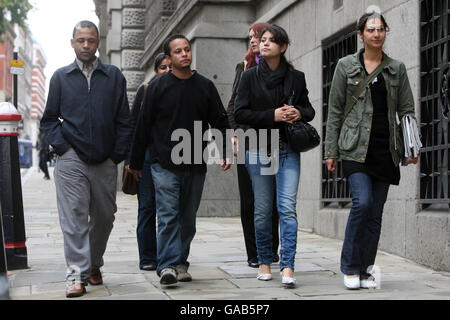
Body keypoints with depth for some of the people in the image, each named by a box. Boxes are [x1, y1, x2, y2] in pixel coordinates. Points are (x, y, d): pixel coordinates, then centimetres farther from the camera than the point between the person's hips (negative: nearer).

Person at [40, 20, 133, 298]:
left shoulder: (114, 76, 9)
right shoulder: (61, 77, 8)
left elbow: (124, 121, 8)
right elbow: (49, 119, 10)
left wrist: (118, 155, 0)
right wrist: (63, 147, -4)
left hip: (105, 161, 2)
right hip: (72, 160, -1)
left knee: (104, 217, 9)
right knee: (74, 218, -8)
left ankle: (94, 264, 30)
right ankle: (77, 275, -7)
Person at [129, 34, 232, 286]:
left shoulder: (205, 86, 9)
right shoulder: (158, 87, 3)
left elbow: (221, 122, 12)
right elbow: (144, 126, 6)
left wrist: (226, 152, 0)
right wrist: (136, 162, 7)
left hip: (196, 166, 3)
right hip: (164, 165, -2)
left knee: (188, 218, 8)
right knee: (168, 216, -9)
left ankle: (181, 263, 18)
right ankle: (168, 265, -8)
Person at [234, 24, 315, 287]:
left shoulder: (296, 77, 7)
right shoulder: (250, 76, 5)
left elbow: (309, 110, 16)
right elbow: (240, 112, -2)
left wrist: (299, 112, -8)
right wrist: (272, 116, -14)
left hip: (288, 150, 0)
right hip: (259, 150, 0)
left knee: (288, 208, -10)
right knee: (263, 209, 5)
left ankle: (287, 267, -12)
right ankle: (264, 261, 18)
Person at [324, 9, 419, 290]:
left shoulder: (397, 68, 11)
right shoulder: (346, 66, 5)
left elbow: (407, 110, 10)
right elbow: (335, 111, 5)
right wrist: (331, 151, 0)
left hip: (386, 149, 3)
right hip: (356, 148, -3)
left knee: (375, 212, 3)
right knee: (363, 202, -18)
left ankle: (365, 271, 13)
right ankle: (350, 267, -4)